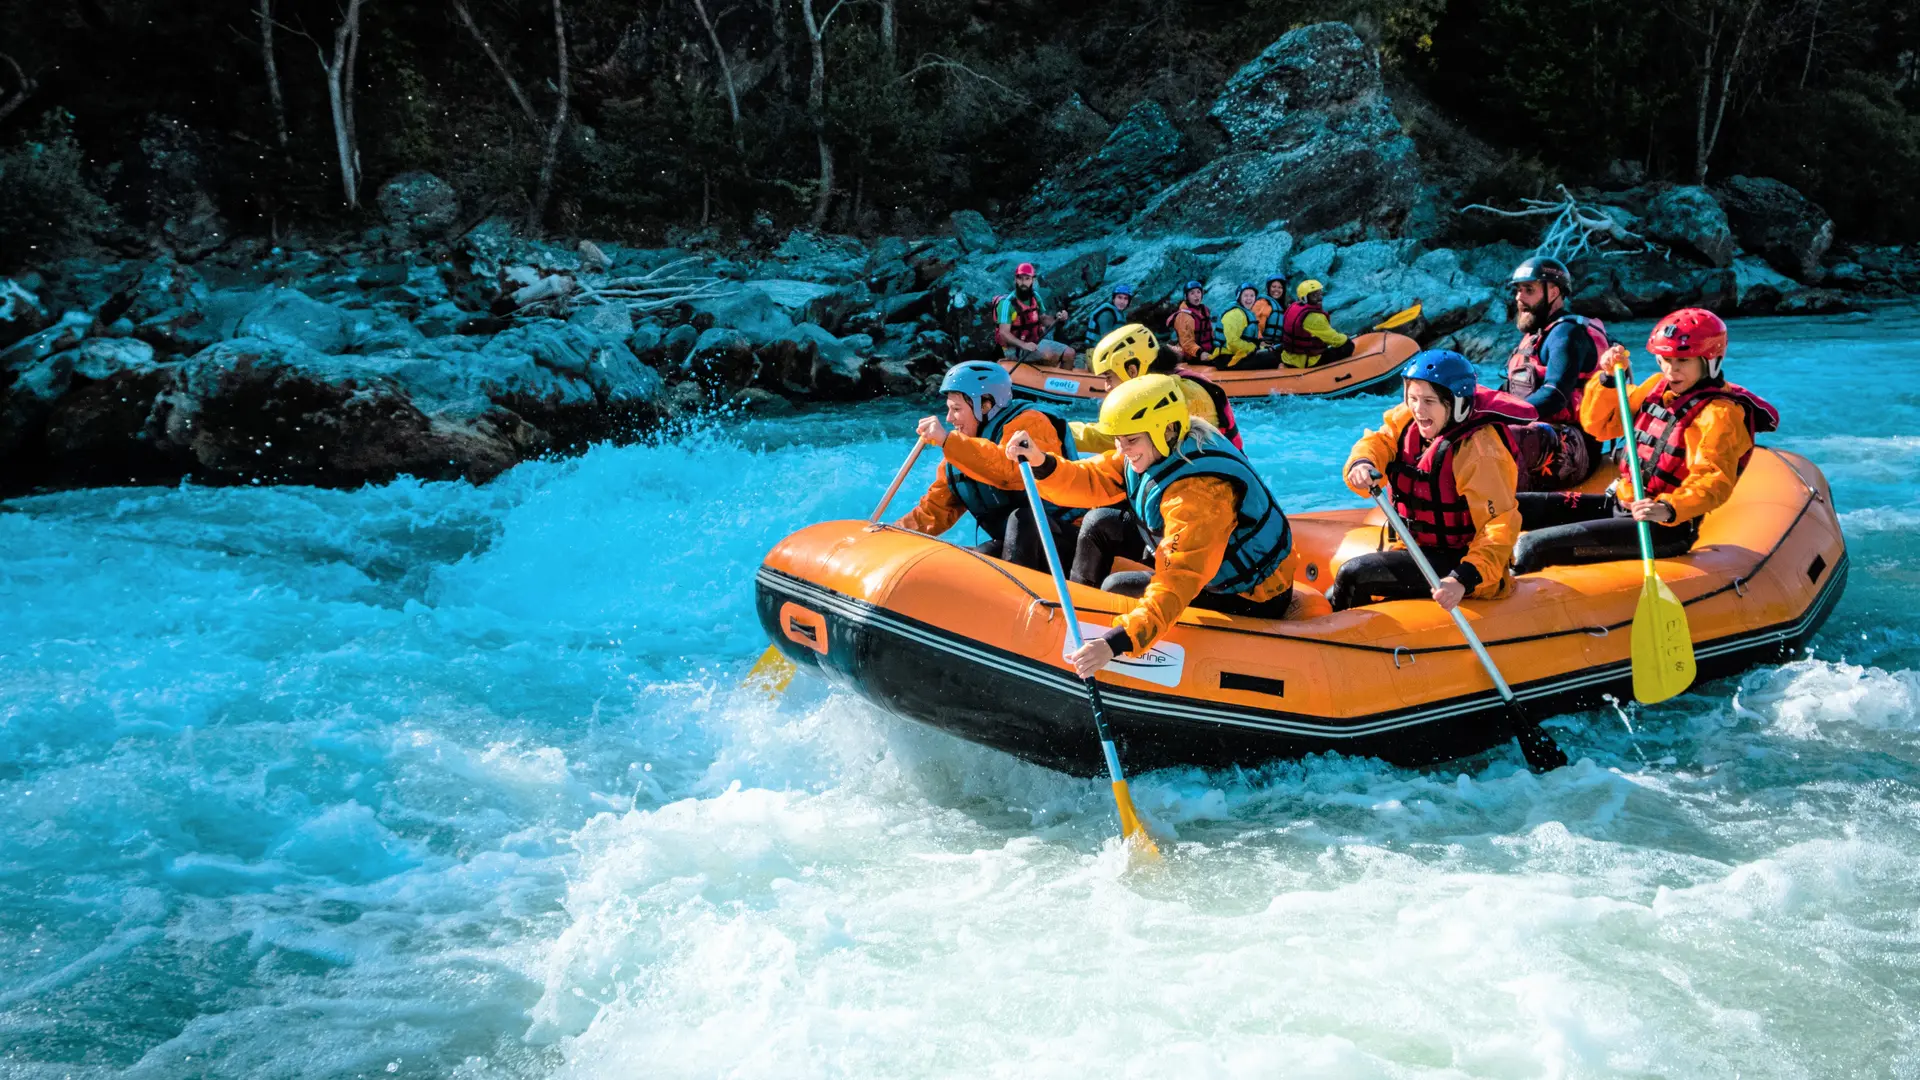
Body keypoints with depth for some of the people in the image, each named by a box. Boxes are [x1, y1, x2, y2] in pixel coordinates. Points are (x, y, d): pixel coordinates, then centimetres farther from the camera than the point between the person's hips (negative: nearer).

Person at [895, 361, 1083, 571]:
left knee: (1022, 517, -34)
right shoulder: (961, 449, 12)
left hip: (1065, 541, -7)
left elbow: (1012, 468, -33)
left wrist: (947, 440, -29)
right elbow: (934, 511, 12)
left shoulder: (1028, 423, -12)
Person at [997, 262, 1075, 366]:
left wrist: (1056, 317, -6)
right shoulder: (1008, 303, -17)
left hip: (1035, 341, 8)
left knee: (1069, 353, -2)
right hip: (1015, 347, -8)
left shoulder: (1035, 297, 5)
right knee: (1049, 355, -31)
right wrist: (1024, 345, -34)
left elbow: (1043, 319, 16)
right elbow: (1004, 333, -22)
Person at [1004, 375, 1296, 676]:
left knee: (1117, 588, -13)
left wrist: (1116, 642, -52)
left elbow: (1179, 581, -43)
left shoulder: (1200, 490, -36)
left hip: (1249, 601, -9)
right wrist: (1041, 463, -27)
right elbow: (1093, 483, -8)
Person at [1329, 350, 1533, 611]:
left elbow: (1501, 526, -29)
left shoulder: (1480, 452, -26)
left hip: (1459, 563, -8)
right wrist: (1362, 464, -28)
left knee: (1353, 575, -16)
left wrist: (1464, 580, -41)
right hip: (1418, 549, 8)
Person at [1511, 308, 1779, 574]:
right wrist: (1607, 379, -3)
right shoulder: (1656, 387, 10)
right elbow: (1598, 425, 15)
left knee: (1535, 545, -28)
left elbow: (1714, 481, -27)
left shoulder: (1720, 414, -14)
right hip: (1619, 503, 8)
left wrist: (1668, 508, -45)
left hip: (1665, 528, -8)